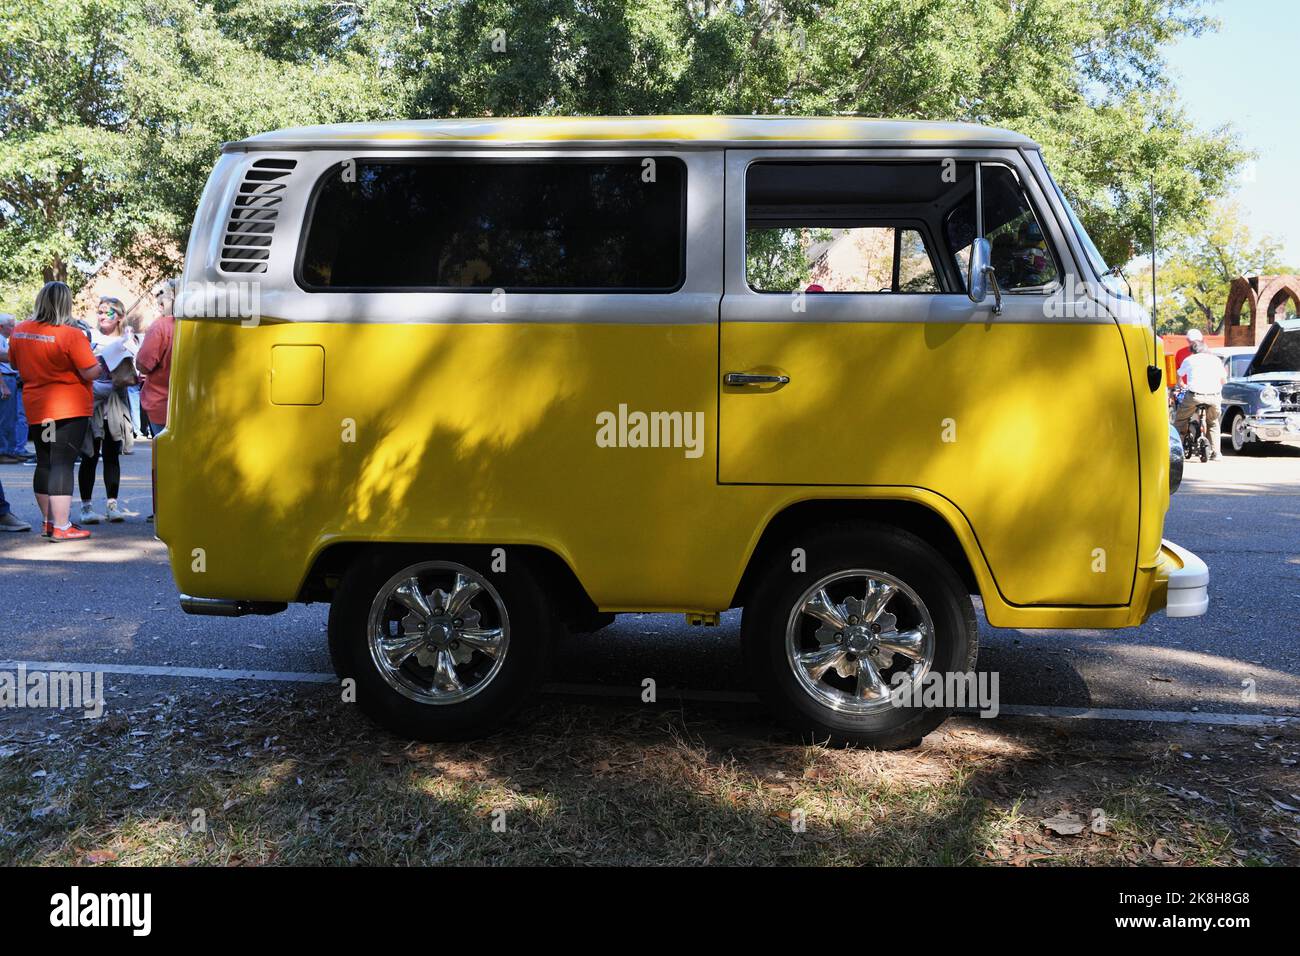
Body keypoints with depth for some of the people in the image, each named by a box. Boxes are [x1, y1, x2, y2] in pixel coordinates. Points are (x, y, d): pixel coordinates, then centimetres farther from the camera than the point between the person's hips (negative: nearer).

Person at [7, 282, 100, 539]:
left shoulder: (19, 331, 4)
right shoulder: (71, 335, -17)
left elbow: (15, 365, 18)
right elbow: (91, 373, -16)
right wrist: (99, 359, 3)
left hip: (35, 409, 7)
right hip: (69, 408, -6)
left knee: (44, 463, 15)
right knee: (63, 464, -6)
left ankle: (48, 521, 24)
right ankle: (60, 527, -5)